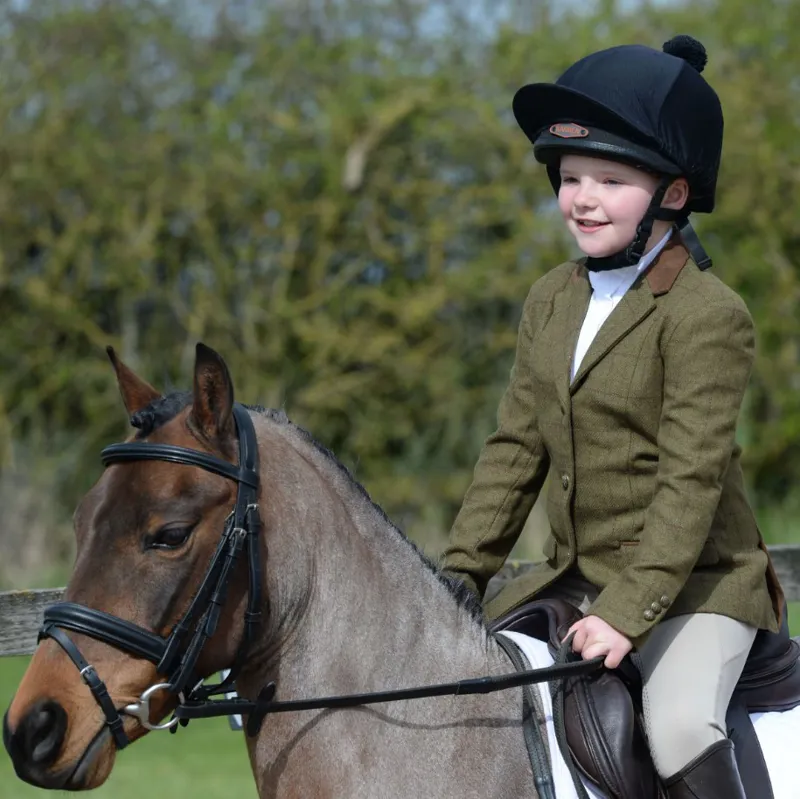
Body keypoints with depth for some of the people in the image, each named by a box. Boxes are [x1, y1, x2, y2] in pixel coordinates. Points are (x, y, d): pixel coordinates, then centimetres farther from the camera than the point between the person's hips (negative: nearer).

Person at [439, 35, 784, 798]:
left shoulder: (708, 316, -15)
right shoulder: (551, 300, 8)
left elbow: (691, 479, -21)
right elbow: (515, 447, 11)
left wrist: (629, 612, -27)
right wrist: (459, 573, 3)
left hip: (692, 580, -7)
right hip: (571, 577, 8)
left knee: (682, 732, -30)